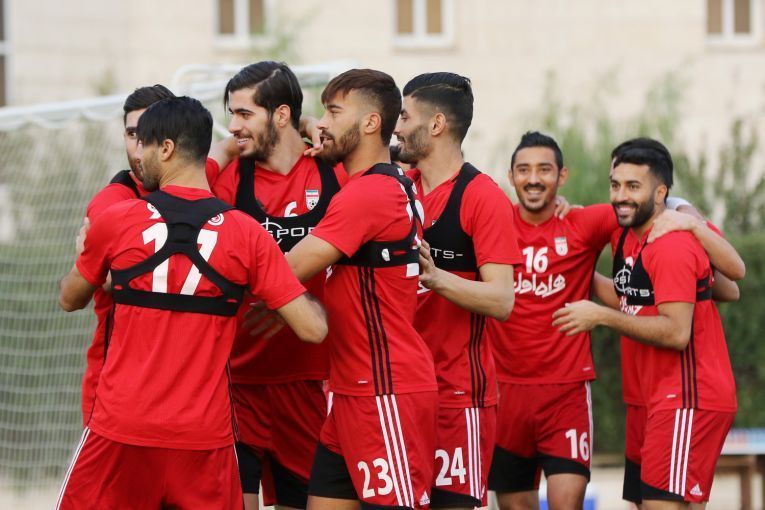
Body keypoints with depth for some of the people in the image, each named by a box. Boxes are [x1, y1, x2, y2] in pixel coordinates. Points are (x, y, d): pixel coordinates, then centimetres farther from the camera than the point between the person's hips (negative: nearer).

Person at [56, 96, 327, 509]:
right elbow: (313, 329, -6)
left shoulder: (114, 221, -2)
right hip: (205, 437, 1)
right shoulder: (247, 234, -2)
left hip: (121, 429, -1)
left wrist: (86, 254, 37)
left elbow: (69, 300, 16)